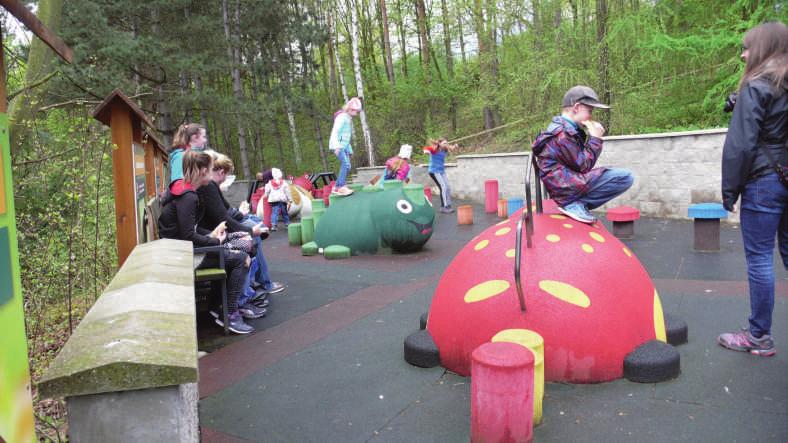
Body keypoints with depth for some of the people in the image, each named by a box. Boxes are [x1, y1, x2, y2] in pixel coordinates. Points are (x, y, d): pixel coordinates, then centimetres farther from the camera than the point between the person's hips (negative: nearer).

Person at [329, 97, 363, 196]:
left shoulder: (349, 119, 19)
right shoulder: (342, 117, -9)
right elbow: (335, 132, -19)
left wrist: (350, 150, 23)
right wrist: (337, 146, -29)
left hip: (344, 146, 9)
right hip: (338, 146, -9)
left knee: (346, 167, 4)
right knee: (346, 165, -22)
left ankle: (336, 188, 8)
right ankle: (341, 187, -23)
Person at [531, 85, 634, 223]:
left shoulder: (561, 127, 16)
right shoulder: (564, 133, -16)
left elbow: (581, 159, 16)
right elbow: (583, 166, -16)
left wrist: (592, 138, 4)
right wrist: (595, 139, -9)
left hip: (564, 186, 11)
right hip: (567, 187, -11)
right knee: (625, 177, -16)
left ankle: (575, 203, 7)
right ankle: (575, 204, -12)